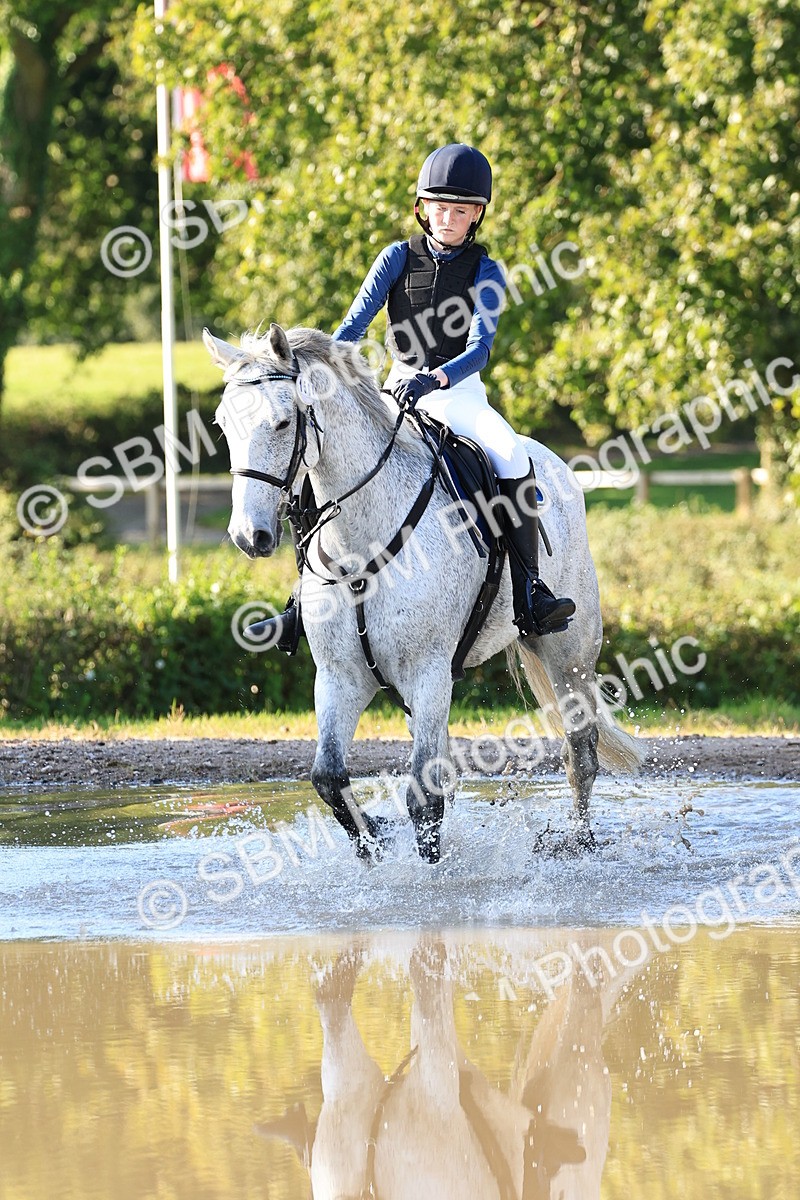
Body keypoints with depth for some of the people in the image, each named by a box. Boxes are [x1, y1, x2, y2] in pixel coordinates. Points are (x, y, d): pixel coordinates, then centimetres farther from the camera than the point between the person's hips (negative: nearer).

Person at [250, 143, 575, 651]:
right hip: (399, 394, 2)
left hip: (460, 394, -2)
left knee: (513, 457, -32)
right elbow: (355, 323, -3)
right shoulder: (399, 258, 4)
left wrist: (434, 379, -34)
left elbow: (479, 349, -14)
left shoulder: (486, 273, -1)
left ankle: (531, 595, -32)